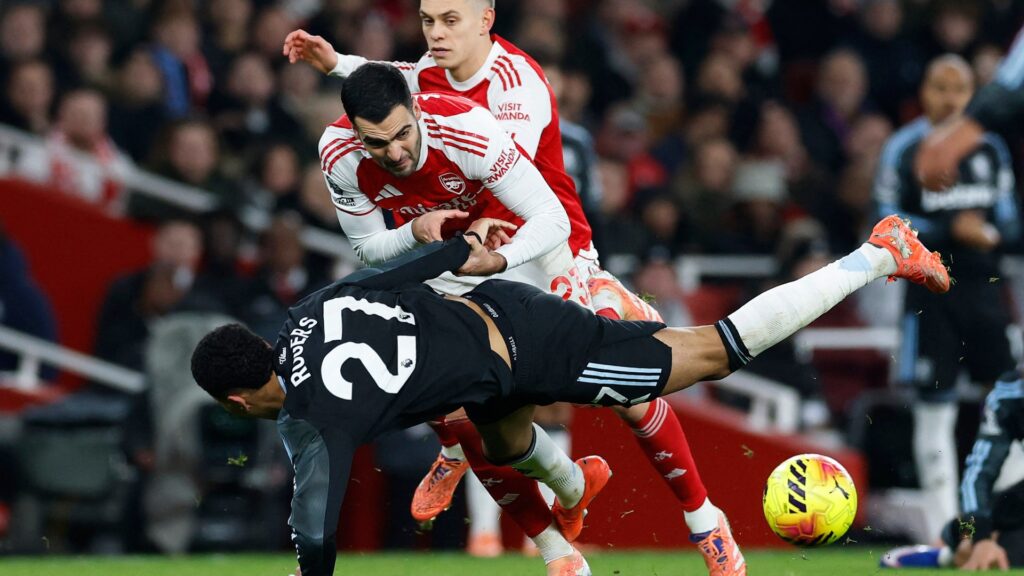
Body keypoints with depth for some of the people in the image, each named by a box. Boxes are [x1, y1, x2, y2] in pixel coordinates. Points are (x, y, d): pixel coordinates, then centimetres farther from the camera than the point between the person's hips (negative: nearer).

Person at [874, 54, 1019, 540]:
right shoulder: (903, 150, -4)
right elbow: (889, 225, -7)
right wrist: (950, 232, -18)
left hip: (982, 286, 4)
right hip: (930, 289, -4)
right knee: (935, 408, -3)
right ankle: (943, 524, 1)